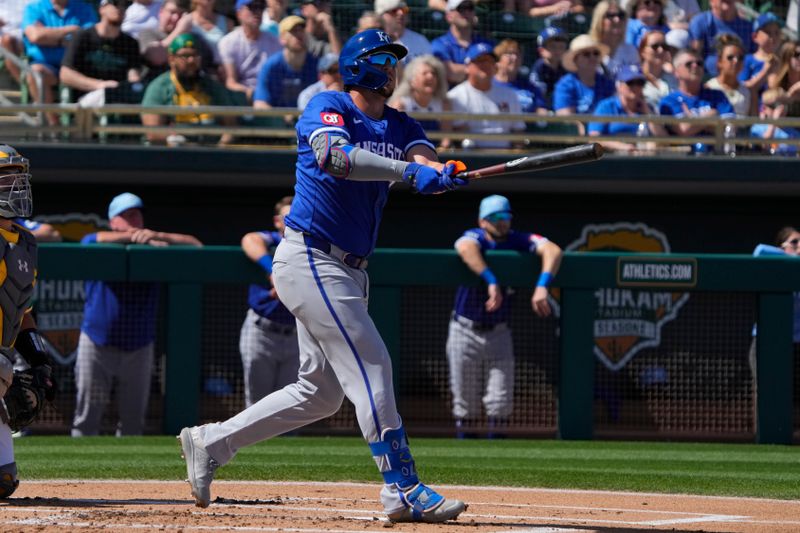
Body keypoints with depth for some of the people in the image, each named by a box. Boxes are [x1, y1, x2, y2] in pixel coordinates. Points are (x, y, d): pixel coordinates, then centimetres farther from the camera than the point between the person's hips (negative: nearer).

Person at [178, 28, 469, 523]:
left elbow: (423, 156, -6)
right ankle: (403, 491, -15)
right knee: (371, 366, -14)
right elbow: (333, 155, -29)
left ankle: (210, 443, 21)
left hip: (348, 269, 9)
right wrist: (408, 171, -39)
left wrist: (440, 171, -31)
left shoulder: (400, 126, 14)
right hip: (310, 259, -9)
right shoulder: (329, 108, -8)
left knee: (322, 391, 12)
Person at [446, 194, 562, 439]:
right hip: (466, 333, -2)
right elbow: (466, 248, -39)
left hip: (499, 334, 2)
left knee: (501, 401, -2)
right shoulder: (475, 238, -13)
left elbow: (553, 250, -21)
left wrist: (542, 286, -38)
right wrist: (492, 282, -51)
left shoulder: (518, 241, -5)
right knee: (466, 403, 3)